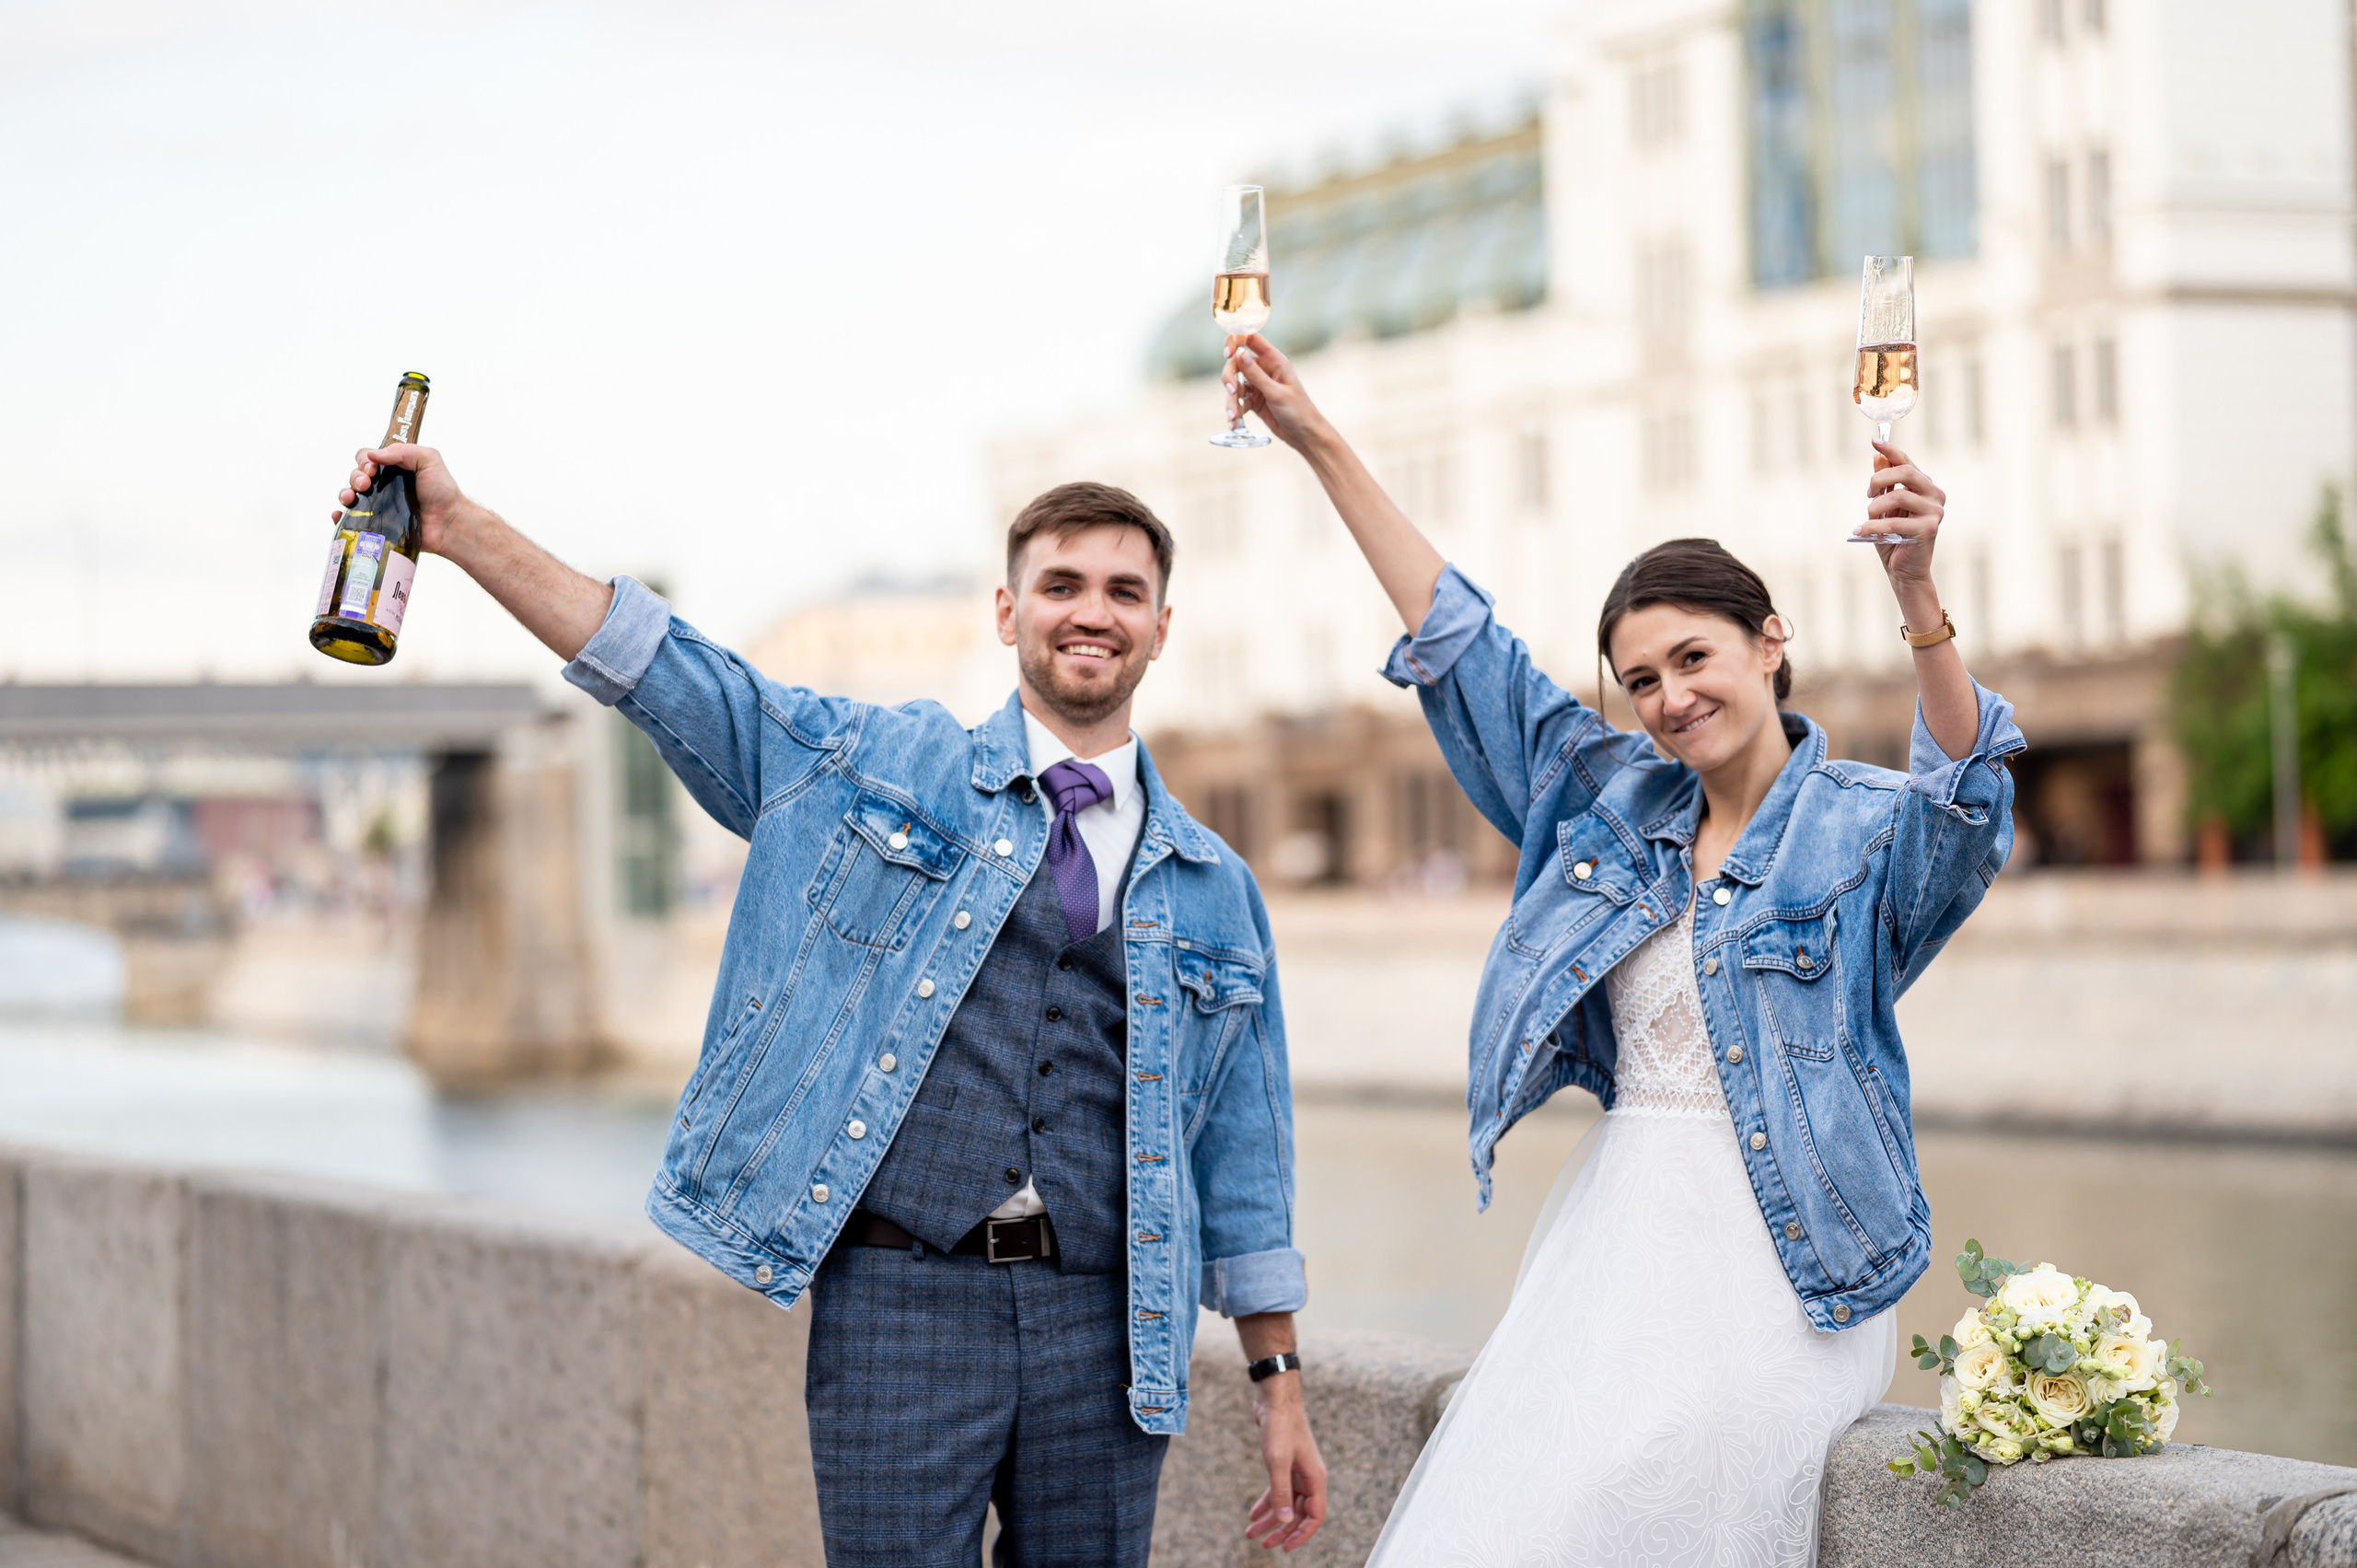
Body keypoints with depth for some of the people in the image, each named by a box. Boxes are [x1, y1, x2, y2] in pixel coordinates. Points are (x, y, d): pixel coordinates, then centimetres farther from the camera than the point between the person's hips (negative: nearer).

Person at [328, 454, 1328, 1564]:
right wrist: (460, 526, -4)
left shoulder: (1214, 890, 13)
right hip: (900, 1305, -2)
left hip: (1102, 1323, 2)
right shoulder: (872, 768, 9)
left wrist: (1279, 1383, 12)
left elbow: (1242, 1150, 14)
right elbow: (665, 677, 4)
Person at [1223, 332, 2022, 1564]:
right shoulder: (1614, 804, 12)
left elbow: (1964, 790, -25)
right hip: (1614, 1236, 5)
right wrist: (1319, 446, 13)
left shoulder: (1871, 831, -3)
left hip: (1776, 1267, -5)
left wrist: (1917, 593, -43)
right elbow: (1458, 642, 15)